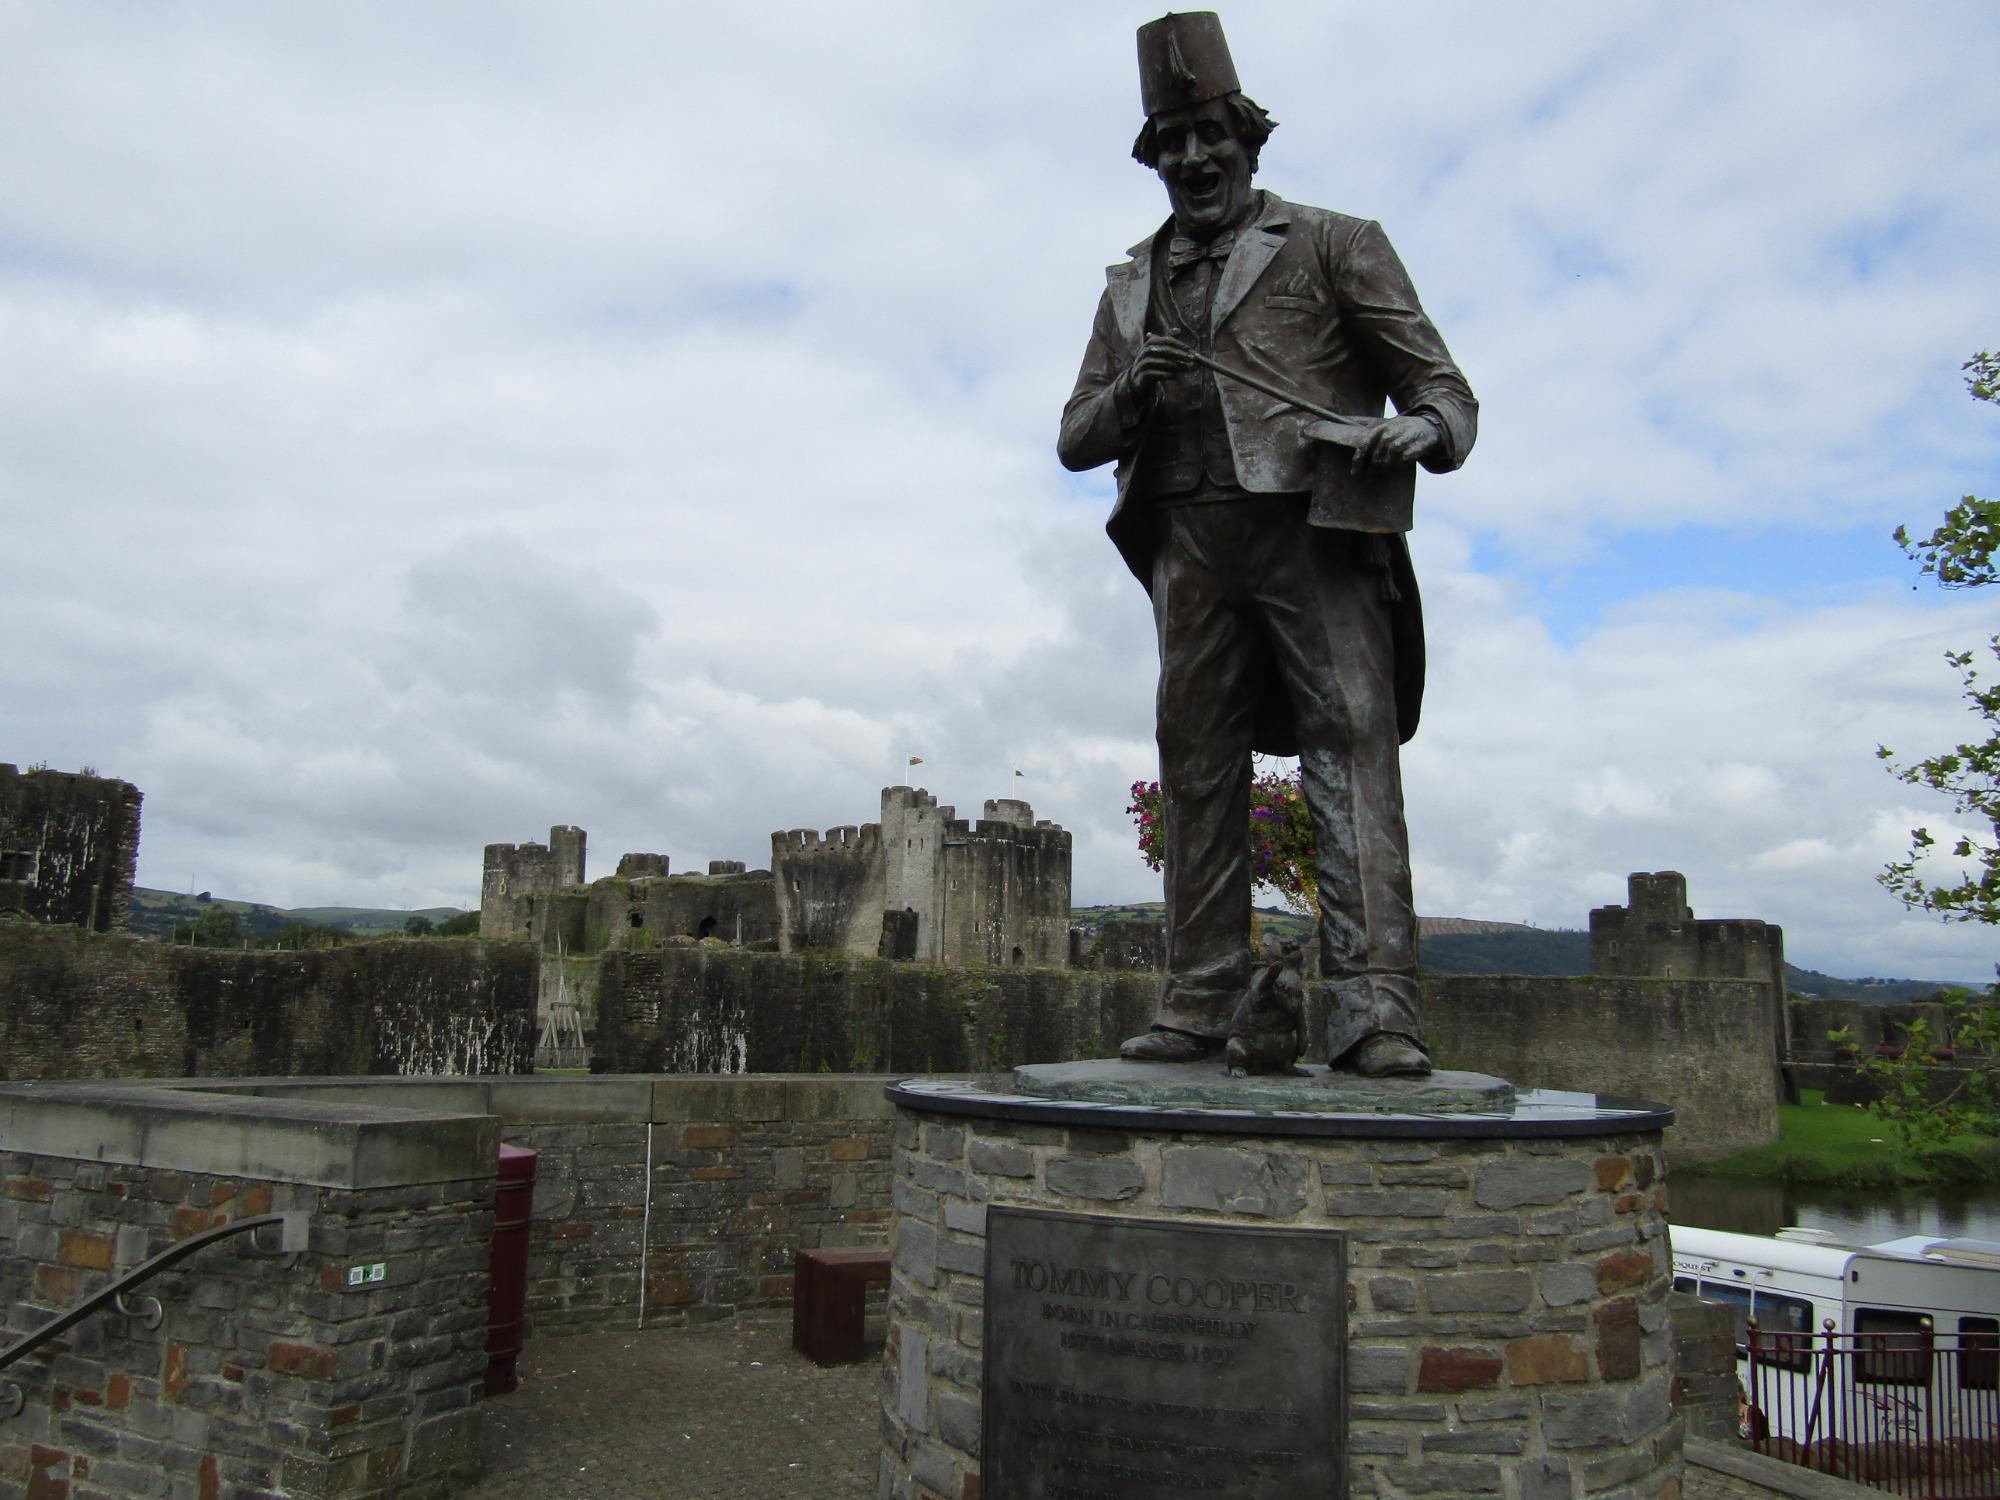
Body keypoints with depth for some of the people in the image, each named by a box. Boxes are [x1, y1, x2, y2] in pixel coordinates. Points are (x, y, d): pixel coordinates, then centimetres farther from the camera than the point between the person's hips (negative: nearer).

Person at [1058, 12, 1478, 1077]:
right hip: (1190, 546, 4)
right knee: (1196, 767, 0)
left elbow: (1442, 385, 6)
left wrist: (1418, 432, -18)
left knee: (1352, 744, -15)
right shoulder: (1132, 284, 24)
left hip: (1315, 530, -3)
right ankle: (1198, 1007, 4)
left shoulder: (1333, 245, 13)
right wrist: (1131, 392, -2)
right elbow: (1075, 440, 20)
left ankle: (1375, 1010, -18)